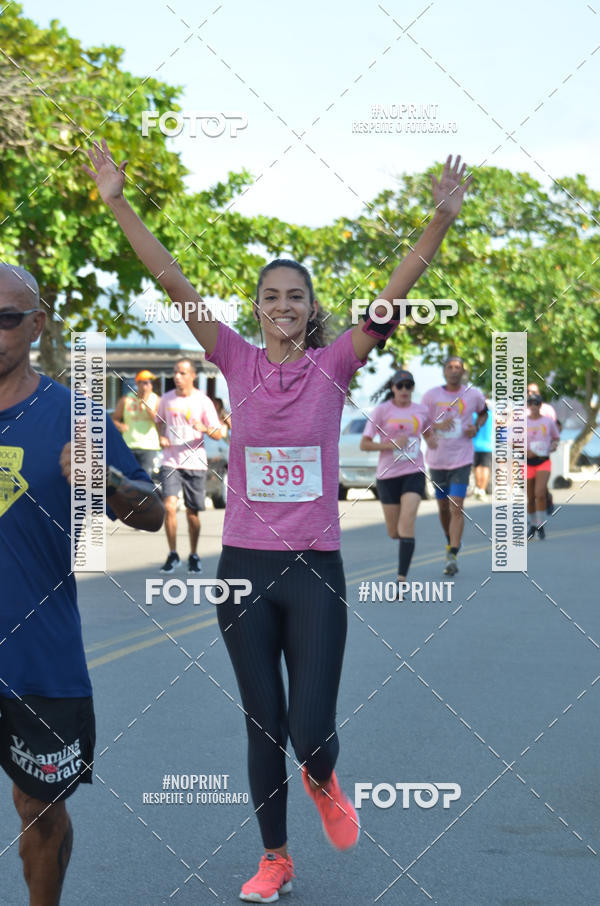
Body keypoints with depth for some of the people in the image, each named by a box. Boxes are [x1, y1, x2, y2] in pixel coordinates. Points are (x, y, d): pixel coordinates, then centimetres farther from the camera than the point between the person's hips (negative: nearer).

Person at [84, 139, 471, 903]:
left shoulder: (334, 365, -2)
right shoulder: (239, 362, 1)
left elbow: (397, 292, -13)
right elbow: (173, 283, -7)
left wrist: (441, 220, -25)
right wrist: (118, 205, -15)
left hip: (316, 569, -1)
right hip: (244, 566, 1)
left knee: (312, 733, -4)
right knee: (263, 728, 10)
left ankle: (323, 782, 33)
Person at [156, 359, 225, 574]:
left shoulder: (203, 401, -3)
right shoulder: (167, 399, 6)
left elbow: (218, 434, -4)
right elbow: (160, 421, 24)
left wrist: (204, 428, -25)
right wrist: (161, 437, 3)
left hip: (195, 463, -1)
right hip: (170, 462, 1)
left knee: (192, 512, 4)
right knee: (169, 506, -14)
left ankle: (194, 556, 23)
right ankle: (172, 555, 0)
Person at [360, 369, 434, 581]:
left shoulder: (421, 411, 6)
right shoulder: (382, 410, -4)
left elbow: (428, 433, 26)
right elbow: (364, 444, -5)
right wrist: (391, 444, -18)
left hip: (414, 472, 0)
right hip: (388, 475, 0)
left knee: (407, 524, -18)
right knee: (394, 532, 8)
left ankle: (401, 579, -18)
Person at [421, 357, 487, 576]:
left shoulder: (474, 395, 1)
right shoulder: (431, 395, -1)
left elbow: (483, 413, 21)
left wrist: (476, 427, -1)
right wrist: (437, 426, -22)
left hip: (462, 459, -2)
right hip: (437, 459, 2)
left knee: (456, 508, -13)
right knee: (443, 507, 14)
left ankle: (452, 557, -16)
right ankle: (451, 541, 40)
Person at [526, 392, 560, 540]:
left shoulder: (549, 421, 5)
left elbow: (556, 437, 18)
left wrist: (554, 445, -5)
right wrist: (525, 451, -16)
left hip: (543, 461, -1)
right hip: (527, 462, 1)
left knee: (540, 494, -19)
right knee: (530, 498, 7)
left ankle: (541, 525, -7)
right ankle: (532, 524, 29)